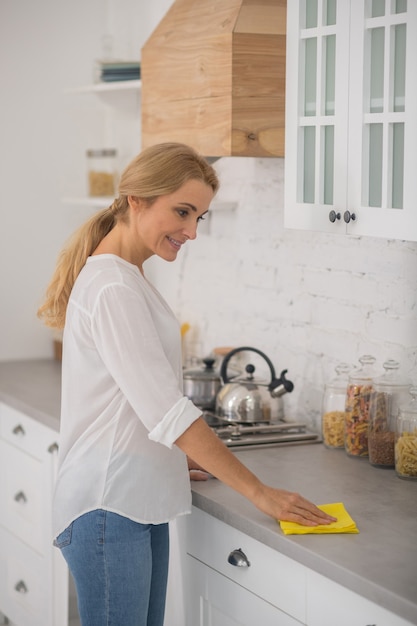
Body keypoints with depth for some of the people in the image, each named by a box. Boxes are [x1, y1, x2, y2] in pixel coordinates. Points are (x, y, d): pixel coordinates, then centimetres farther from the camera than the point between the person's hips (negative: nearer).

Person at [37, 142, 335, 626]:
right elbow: (168, 413, -21)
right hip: (109, 508, -10)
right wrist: (258, 492, -17)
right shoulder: (113, 288, -17)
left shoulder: (125, 278, 14)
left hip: (138, 503, 10)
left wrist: (189, 459, 12)